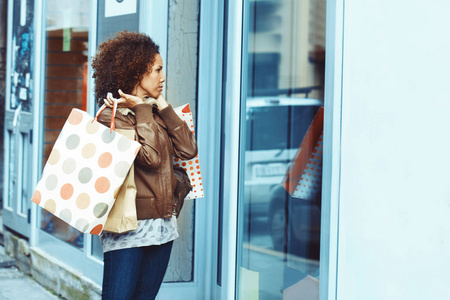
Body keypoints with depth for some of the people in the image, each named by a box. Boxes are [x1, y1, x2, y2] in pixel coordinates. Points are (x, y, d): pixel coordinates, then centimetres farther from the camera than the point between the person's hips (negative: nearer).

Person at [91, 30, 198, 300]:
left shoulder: (155, 113, 14)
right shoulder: (114, 114, -8)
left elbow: (188, 150, 3)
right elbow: (151, 157, -19)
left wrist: (163, 107, 3)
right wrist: (141, 110, -11)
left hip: (163, 225, 7)